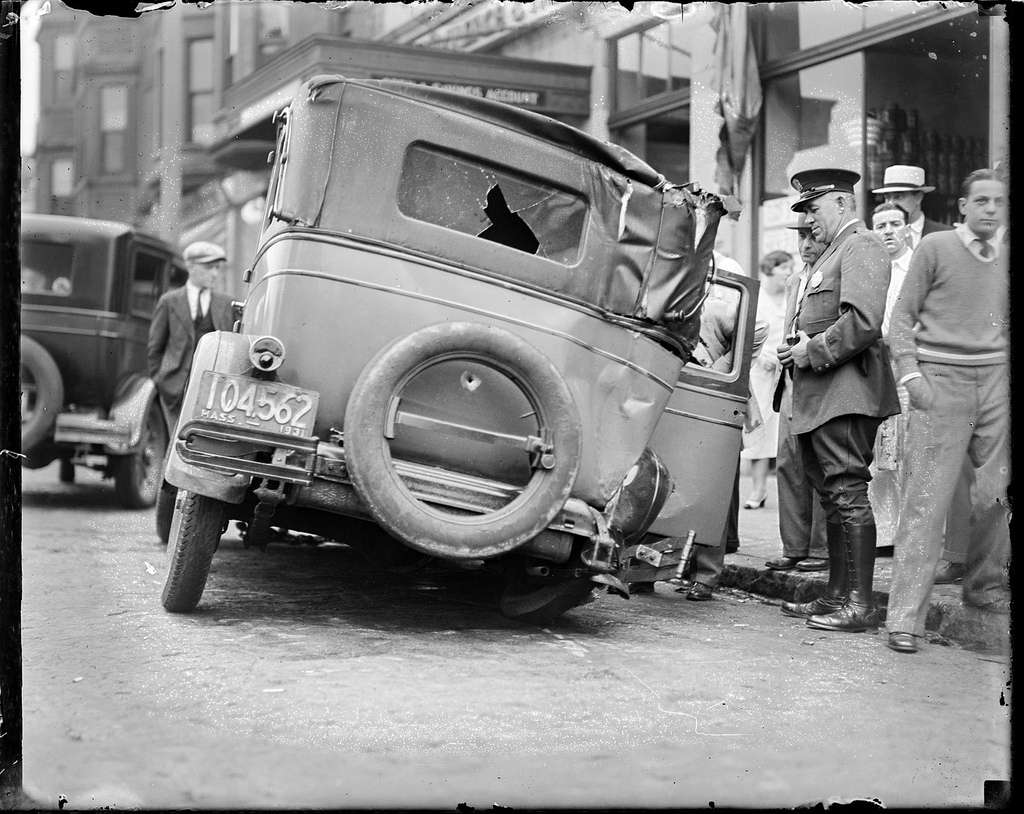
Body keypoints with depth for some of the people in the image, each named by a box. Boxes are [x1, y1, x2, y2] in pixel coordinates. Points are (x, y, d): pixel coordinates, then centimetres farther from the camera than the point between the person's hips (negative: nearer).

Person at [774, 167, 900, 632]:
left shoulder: (861, 249, -9)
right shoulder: (831, 254, 24)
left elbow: (863, 323, -22)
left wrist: (809, 353, -15)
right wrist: (793, 353, 10)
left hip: (844, 394, -10)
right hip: (818, 398, 10)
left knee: (849, 494, -9)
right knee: (833, 498, 12)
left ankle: (860, 606, -7)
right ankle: (837, 596, 19)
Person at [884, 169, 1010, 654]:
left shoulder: (1007, 260, 13)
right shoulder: (936, 248, 1)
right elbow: (903, 315, 1)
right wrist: (910, 374, -8)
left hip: (995, 381, 4)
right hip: (941, 382, -4)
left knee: (996, 492, 5)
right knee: (926, 498, -8)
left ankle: (984, 585, 28)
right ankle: (905, 617, -7)